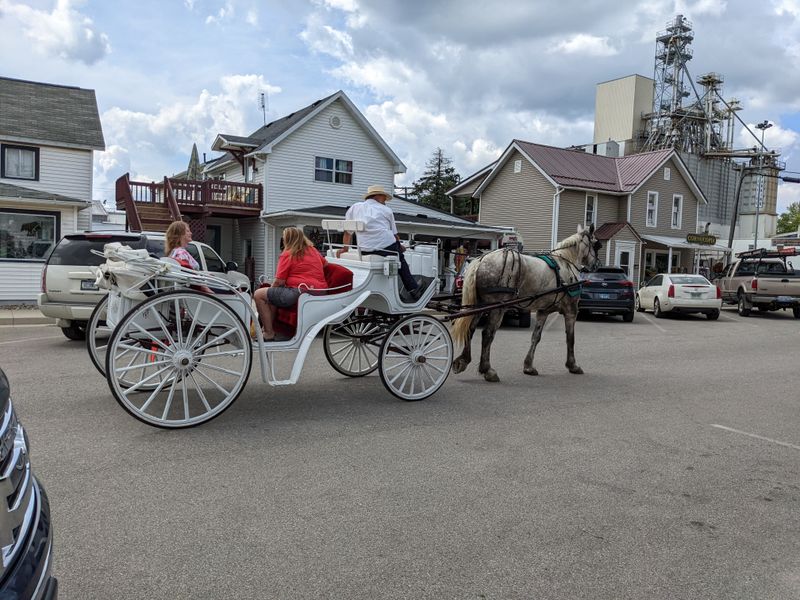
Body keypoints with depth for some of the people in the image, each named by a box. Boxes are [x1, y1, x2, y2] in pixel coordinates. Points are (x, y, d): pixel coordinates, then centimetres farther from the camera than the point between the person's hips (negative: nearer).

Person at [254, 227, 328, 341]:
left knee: (259, 294, -1)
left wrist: (270, 289, 15)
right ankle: (270, 327, 25)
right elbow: (325, 263, 37)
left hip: (300, 293, -9)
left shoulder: (287, 255, -4)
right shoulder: (313, 250, 16)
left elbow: (279, 282, -6)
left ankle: (269, 334, -1)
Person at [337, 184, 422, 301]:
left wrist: (345, 248, 26)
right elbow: (395, 234, 16)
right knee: (401, 261, 22)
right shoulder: (386, 210, 14)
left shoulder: (354, 207, 19)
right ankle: (413, 290, 19)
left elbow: (348, 232, 18)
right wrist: (400, 246, 31)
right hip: (386, 247, -2)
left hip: (364, 251, 3)